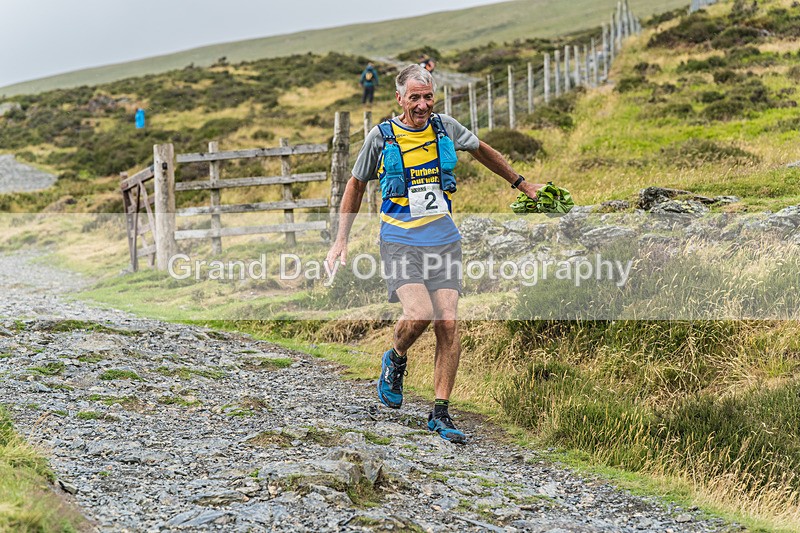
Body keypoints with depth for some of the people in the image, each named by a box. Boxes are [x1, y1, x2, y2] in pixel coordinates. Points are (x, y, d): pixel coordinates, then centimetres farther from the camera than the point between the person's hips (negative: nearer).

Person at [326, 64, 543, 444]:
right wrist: (341, 240, 7)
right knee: (419, 313, -23)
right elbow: (356, 185, 11)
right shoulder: (381, 137, -1)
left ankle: (440, 414, 2)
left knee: (448, 323, -7)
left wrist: (521, 184, 30)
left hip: (443, 239, 3)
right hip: (400, 241, -3)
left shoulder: (446, 128, 5)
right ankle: (396, 360, 12)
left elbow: (482, 151, 25)